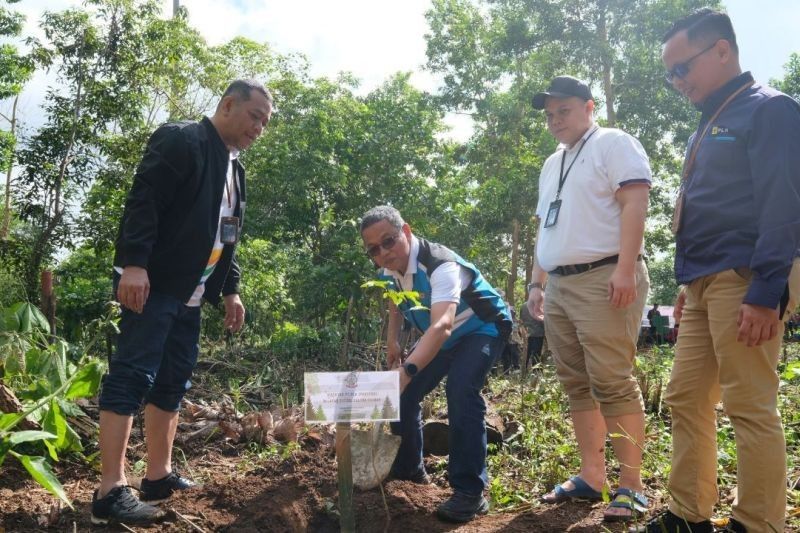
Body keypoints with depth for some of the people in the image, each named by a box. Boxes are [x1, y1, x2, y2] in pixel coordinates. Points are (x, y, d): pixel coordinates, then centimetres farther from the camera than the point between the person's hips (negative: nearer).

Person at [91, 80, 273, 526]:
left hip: (189, 293, 9)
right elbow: (143, 201, -17)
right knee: (131, 378, -9)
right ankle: (112, 490, -6)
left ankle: (159, 476, 18)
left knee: (173, 383, 10)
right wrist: (135, 264, -26)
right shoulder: (180, 140, -7)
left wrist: (230, 290, 18)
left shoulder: (235, 170, 19)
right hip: (153, 284, -9)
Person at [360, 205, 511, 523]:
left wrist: (407, 370, -68)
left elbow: (443, 325, -55)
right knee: (405, 391, 5)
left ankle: (470, 491, -19)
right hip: (440, 337, 8)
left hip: (482, 330, -8)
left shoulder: (441, 265, -38)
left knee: (461, 391, -31)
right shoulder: (387, 271, -13)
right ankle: (408, 468, 29)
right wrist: (392, 340, 5)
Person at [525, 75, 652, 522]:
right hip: (559, 286, 8)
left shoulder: (614, 144, 0)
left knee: (613, 384, -10)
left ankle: (631, 486, -2)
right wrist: (537, 284, 19)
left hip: (604, 279, -8)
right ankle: (592, 477, 16)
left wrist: (625, 269, -22)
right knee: (578, 385, 8)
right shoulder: (552, 165, 24)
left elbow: (635, 203, -12)